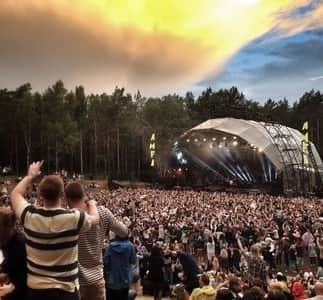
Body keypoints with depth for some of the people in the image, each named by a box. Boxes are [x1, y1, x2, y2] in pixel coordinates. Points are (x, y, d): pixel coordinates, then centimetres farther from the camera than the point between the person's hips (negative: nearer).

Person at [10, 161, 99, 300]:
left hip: (35, 288, 3)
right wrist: (92, 204, 24)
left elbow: (15, 194, 10)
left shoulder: (29, 216, -12)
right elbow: (95, 218, 3)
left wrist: (30, 176, 24)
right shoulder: (73, 218, -20)